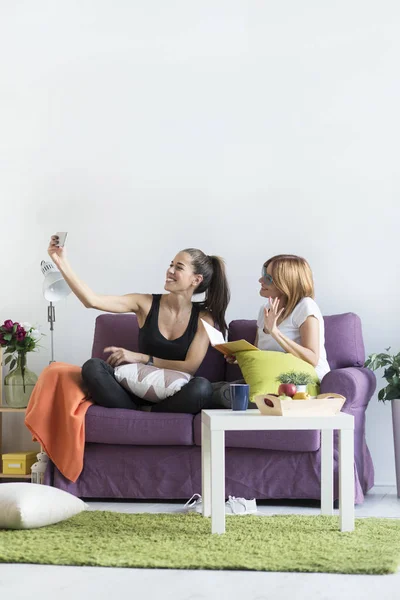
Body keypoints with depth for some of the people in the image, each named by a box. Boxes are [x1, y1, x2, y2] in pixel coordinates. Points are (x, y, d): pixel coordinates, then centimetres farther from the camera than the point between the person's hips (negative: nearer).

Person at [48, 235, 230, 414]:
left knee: (202, 387, -37)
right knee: (92, 367, -26)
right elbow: (92, 300, -6)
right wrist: (61, 262, -14)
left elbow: (190, 366, -7)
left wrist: (141, 358, -12)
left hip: (174, 397, -1)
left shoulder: (204, 318, 1)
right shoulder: (147, 303, 3)